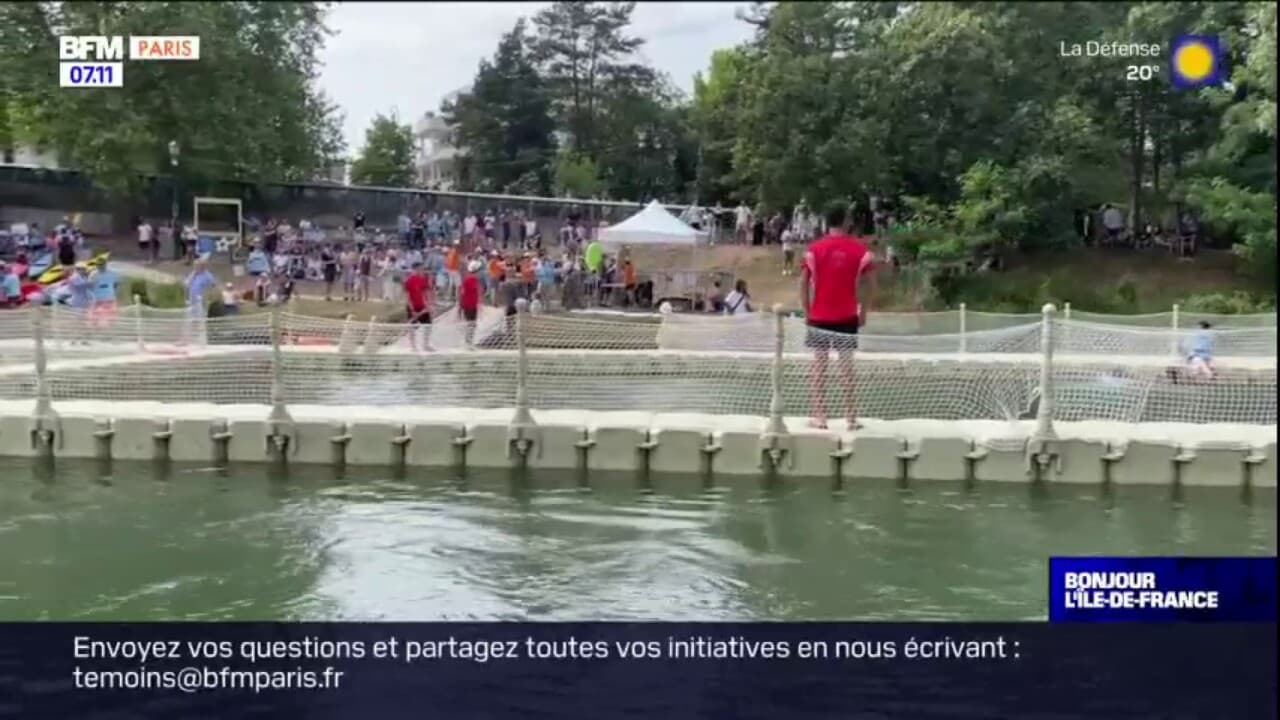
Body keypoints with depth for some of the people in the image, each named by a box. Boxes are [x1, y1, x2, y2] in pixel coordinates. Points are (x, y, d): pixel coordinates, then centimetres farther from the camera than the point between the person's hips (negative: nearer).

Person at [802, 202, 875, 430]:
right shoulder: (859, 248, -2)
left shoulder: (815, 248, -3)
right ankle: (851, 418, 7)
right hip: (847, 316, 0)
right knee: (847, 365, 5)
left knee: (819, 364, 5)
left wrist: (807, 312, 3)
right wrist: (863, 312, 5)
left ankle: (819, 417, 5)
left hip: (819, 316, 0)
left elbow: (804, 283, -5)